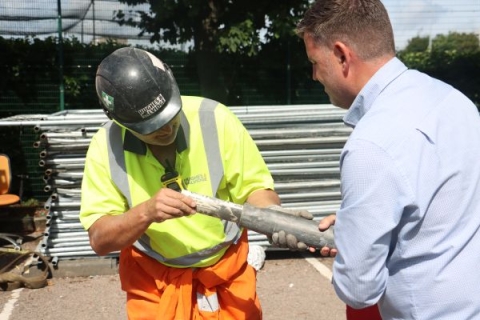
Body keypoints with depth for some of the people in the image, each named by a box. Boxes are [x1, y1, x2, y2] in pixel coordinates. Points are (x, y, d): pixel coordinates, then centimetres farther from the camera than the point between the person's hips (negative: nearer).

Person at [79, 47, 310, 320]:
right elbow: (100, 238, -16)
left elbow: (254, 186, -13)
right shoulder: (105, 146, -16)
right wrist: (146, 212, -34)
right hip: (153, 282, 1)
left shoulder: (215, 119, -19)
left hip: (227, 271, 0)